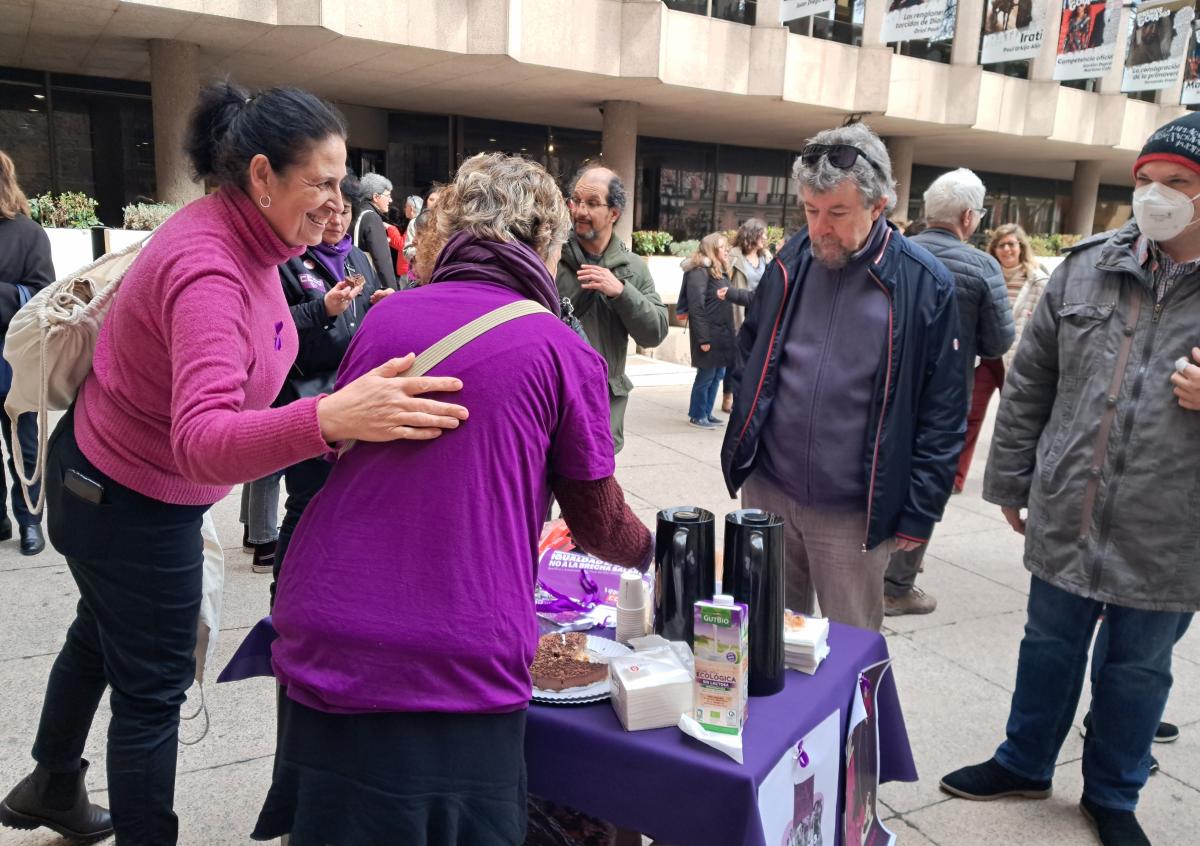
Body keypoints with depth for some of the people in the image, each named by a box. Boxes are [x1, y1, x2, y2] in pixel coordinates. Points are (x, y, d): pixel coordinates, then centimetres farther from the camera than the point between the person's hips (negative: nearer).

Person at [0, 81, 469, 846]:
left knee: (103, 633, 30)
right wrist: (332, 418, -65)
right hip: (131, 502, -10)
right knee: (154, 687, 6)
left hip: (109, 477, 10)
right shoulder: (209, 271, -35)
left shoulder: (242, 236, -7)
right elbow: (201, 443, -49)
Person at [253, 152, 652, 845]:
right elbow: (600, 523, 5)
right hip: (461, 665, -3)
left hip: (322, 639, 4)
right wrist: (646, 546, 27)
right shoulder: (564, 353, -5)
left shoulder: (384, 317, 5)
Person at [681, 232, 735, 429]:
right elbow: (696, 307, -18)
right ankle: (697, 415, 13)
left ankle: (706, 412, 24)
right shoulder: (700, 272, -13)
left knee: (718, 374, 13)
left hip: (722, 334, 9)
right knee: (706, 375, 0)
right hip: (709, 334, -9)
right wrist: (703, 338, -20)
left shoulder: (720, 271, 16)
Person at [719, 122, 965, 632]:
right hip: (767, 492, 4)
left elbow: (942, 413, -5)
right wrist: (744, 447, 11)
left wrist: (919, 513, -5)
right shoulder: (791, 263, 2)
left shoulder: (924, 285, -10)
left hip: (854, 513, -4)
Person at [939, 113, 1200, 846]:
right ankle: (1025, 764, 41)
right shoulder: (1085, 268, 0)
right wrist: (1011, 481, 7)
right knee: (1049, 648, 19)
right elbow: (1029, 384, 6)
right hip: (1065, 516, 2)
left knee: (1139, 668, 17)